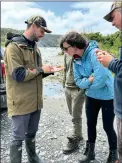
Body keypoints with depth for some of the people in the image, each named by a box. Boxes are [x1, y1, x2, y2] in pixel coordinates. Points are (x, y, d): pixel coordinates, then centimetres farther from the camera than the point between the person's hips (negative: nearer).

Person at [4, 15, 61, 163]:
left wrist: (47, 71, -3)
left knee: (31, 133, 23)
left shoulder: (34, 47, 11)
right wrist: (41, 69, -15)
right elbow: (19, 75, -22)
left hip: (35, 100, 8)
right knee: (18, 137, 7)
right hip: (21, 102, -8)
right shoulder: (13, 46, -14)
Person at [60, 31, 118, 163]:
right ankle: (90, 152, 39)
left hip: (107, 96, -6)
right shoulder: (76, 60, -2)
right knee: (90, 124, 16)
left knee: (108, 127, 7)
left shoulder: (94, 53, -26)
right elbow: (78, 81, -3)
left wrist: (86, 83, -13)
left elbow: (100, 80, -31)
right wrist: (89, 80, -23)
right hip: (91, 96, 7)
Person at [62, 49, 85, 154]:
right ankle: (78, 135, 34)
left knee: (76, 116, 2)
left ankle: (75, 141, 18)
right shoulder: (66, 52, 6)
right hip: (68, 88, 7)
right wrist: (64, 83, 15)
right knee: (73, 114, 16)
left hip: (79, 88, -6)